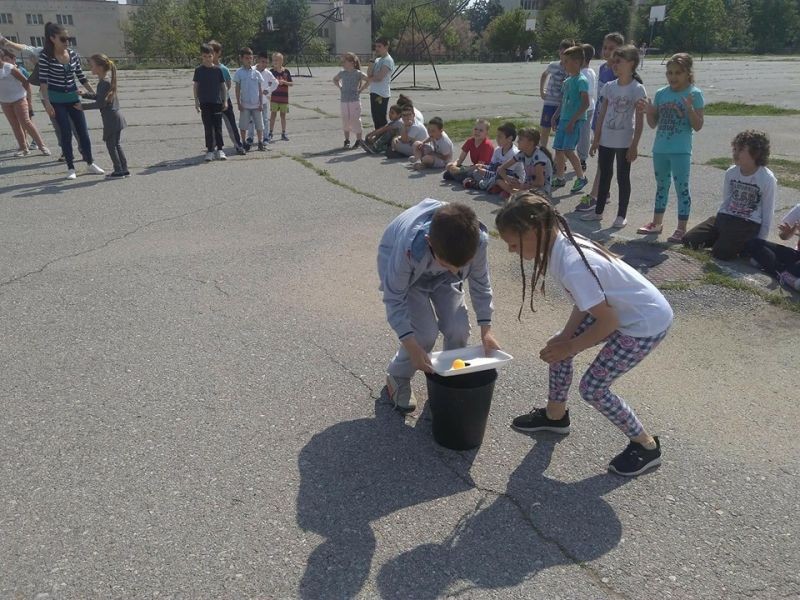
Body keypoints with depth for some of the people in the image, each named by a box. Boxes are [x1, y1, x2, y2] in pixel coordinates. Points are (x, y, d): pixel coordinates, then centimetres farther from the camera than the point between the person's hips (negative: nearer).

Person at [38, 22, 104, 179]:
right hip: (56, 100, -4)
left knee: (83, 131, 7)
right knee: (66, 133, -3)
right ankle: (70, 168, 7)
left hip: (73, 98, 4)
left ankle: (90, 164, 20)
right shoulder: (45, 56, -11)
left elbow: (82, 77, 9)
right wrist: (47, 103, -24)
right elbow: (43, 81, -15)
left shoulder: (73, 54, 1)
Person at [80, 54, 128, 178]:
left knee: (110, 145, 1)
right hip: (116, 116, 9)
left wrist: (83, 106, -12)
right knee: (116, 144, 15)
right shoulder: (108, 78, 11)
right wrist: (84, 95, 20)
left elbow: (101, 103, -19)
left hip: (110, 118, -9)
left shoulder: (104, 82, -18)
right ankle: (124, 169, 18)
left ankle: (118, 171, 6)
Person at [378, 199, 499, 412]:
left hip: (442, 277, 3)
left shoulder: (478, 240, -35)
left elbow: (480, 282, -14)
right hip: (407, 273, -3)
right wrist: (412, 347, -35)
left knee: (459, 330, -10)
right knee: (425, 334, -16)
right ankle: (397, 378, 13)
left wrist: (486, 329, -17)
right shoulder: (410, 246, -44)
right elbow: (394, 299, -30)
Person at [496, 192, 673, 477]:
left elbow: (608, 321, -25)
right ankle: (555, 415, 33)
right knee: (557, 346, 12)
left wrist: (569, 347, -12)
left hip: (648, 323, -9)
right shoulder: (560, 243, -8)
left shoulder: (572, 266, -34)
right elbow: (583, 301, 3)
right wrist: (565, 338, -5)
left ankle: (646, 445, 19)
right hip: (619, 308, 9)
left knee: (592, 387, -2)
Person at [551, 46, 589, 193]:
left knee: (568, 150, -15)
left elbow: (586, 103, -18)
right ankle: (559, 178, 20)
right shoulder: (567, 80, 13)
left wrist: (573, 120, -21)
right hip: (564, 119, 9)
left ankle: (581, 177, 0)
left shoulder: (581, 80, -12)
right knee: (558, 149, 9)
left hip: (575, 120, -9)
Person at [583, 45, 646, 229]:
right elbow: (602, 115, 9)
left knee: (622, 178, 4)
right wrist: (596, 140, 8)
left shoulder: (637, 89, -9)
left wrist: (634, 145, -13)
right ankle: (598, 211, 23)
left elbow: (640, 120, -10)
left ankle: (621, 215, 14)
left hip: (624, 142, -5)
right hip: (606, 140, 5)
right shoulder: (609, 86, 6)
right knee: (604, 176, 13)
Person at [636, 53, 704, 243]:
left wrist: (689, 109, -24)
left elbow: (698, 126, -9)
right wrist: (648, 111, -9)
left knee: (682, 187, -1)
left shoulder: (694, 94, -6)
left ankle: (681, 228, 6)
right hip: (660, 149, 5)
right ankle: (657, 222, 28)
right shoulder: (661, 93, 6)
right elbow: (653, 124, 10)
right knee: (661, 185, 16)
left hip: (681, 151, -5)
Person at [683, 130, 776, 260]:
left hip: (749, 225, -5)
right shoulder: (731, 172, 2)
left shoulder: (767, 180, -13)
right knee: (689, 240, -11)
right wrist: (717, 223, 9)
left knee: (720, 253, -26)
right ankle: (722, 239, 11)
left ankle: (747, 246, 5)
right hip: (725, 218, 5)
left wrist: (759, 243, -5)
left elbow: (767, 214, -7)